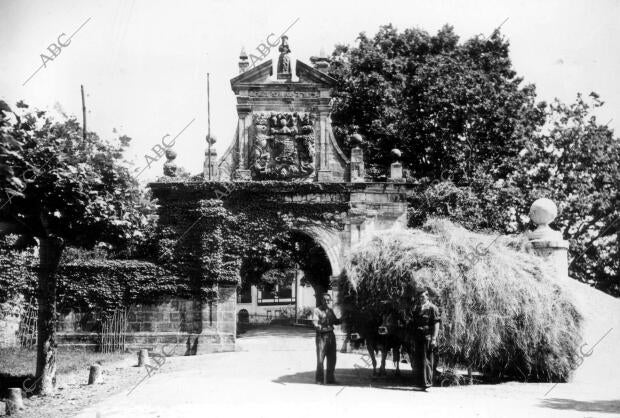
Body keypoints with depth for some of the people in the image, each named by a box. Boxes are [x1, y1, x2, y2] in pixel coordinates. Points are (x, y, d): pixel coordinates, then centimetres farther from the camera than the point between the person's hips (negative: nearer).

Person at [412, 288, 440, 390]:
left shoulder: (432, 308, -4)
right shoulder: (417, 308, 17)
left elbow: (436, 324, -9)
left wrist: (434, 339, -16)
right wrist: (413, 338, 15)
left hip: (427, 338, -7)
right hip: (418, 338, 7)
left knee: (427, 362, -7)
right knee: (417, 362, 10)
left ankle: (427, 383, -5)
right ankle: (420, 383, 19)